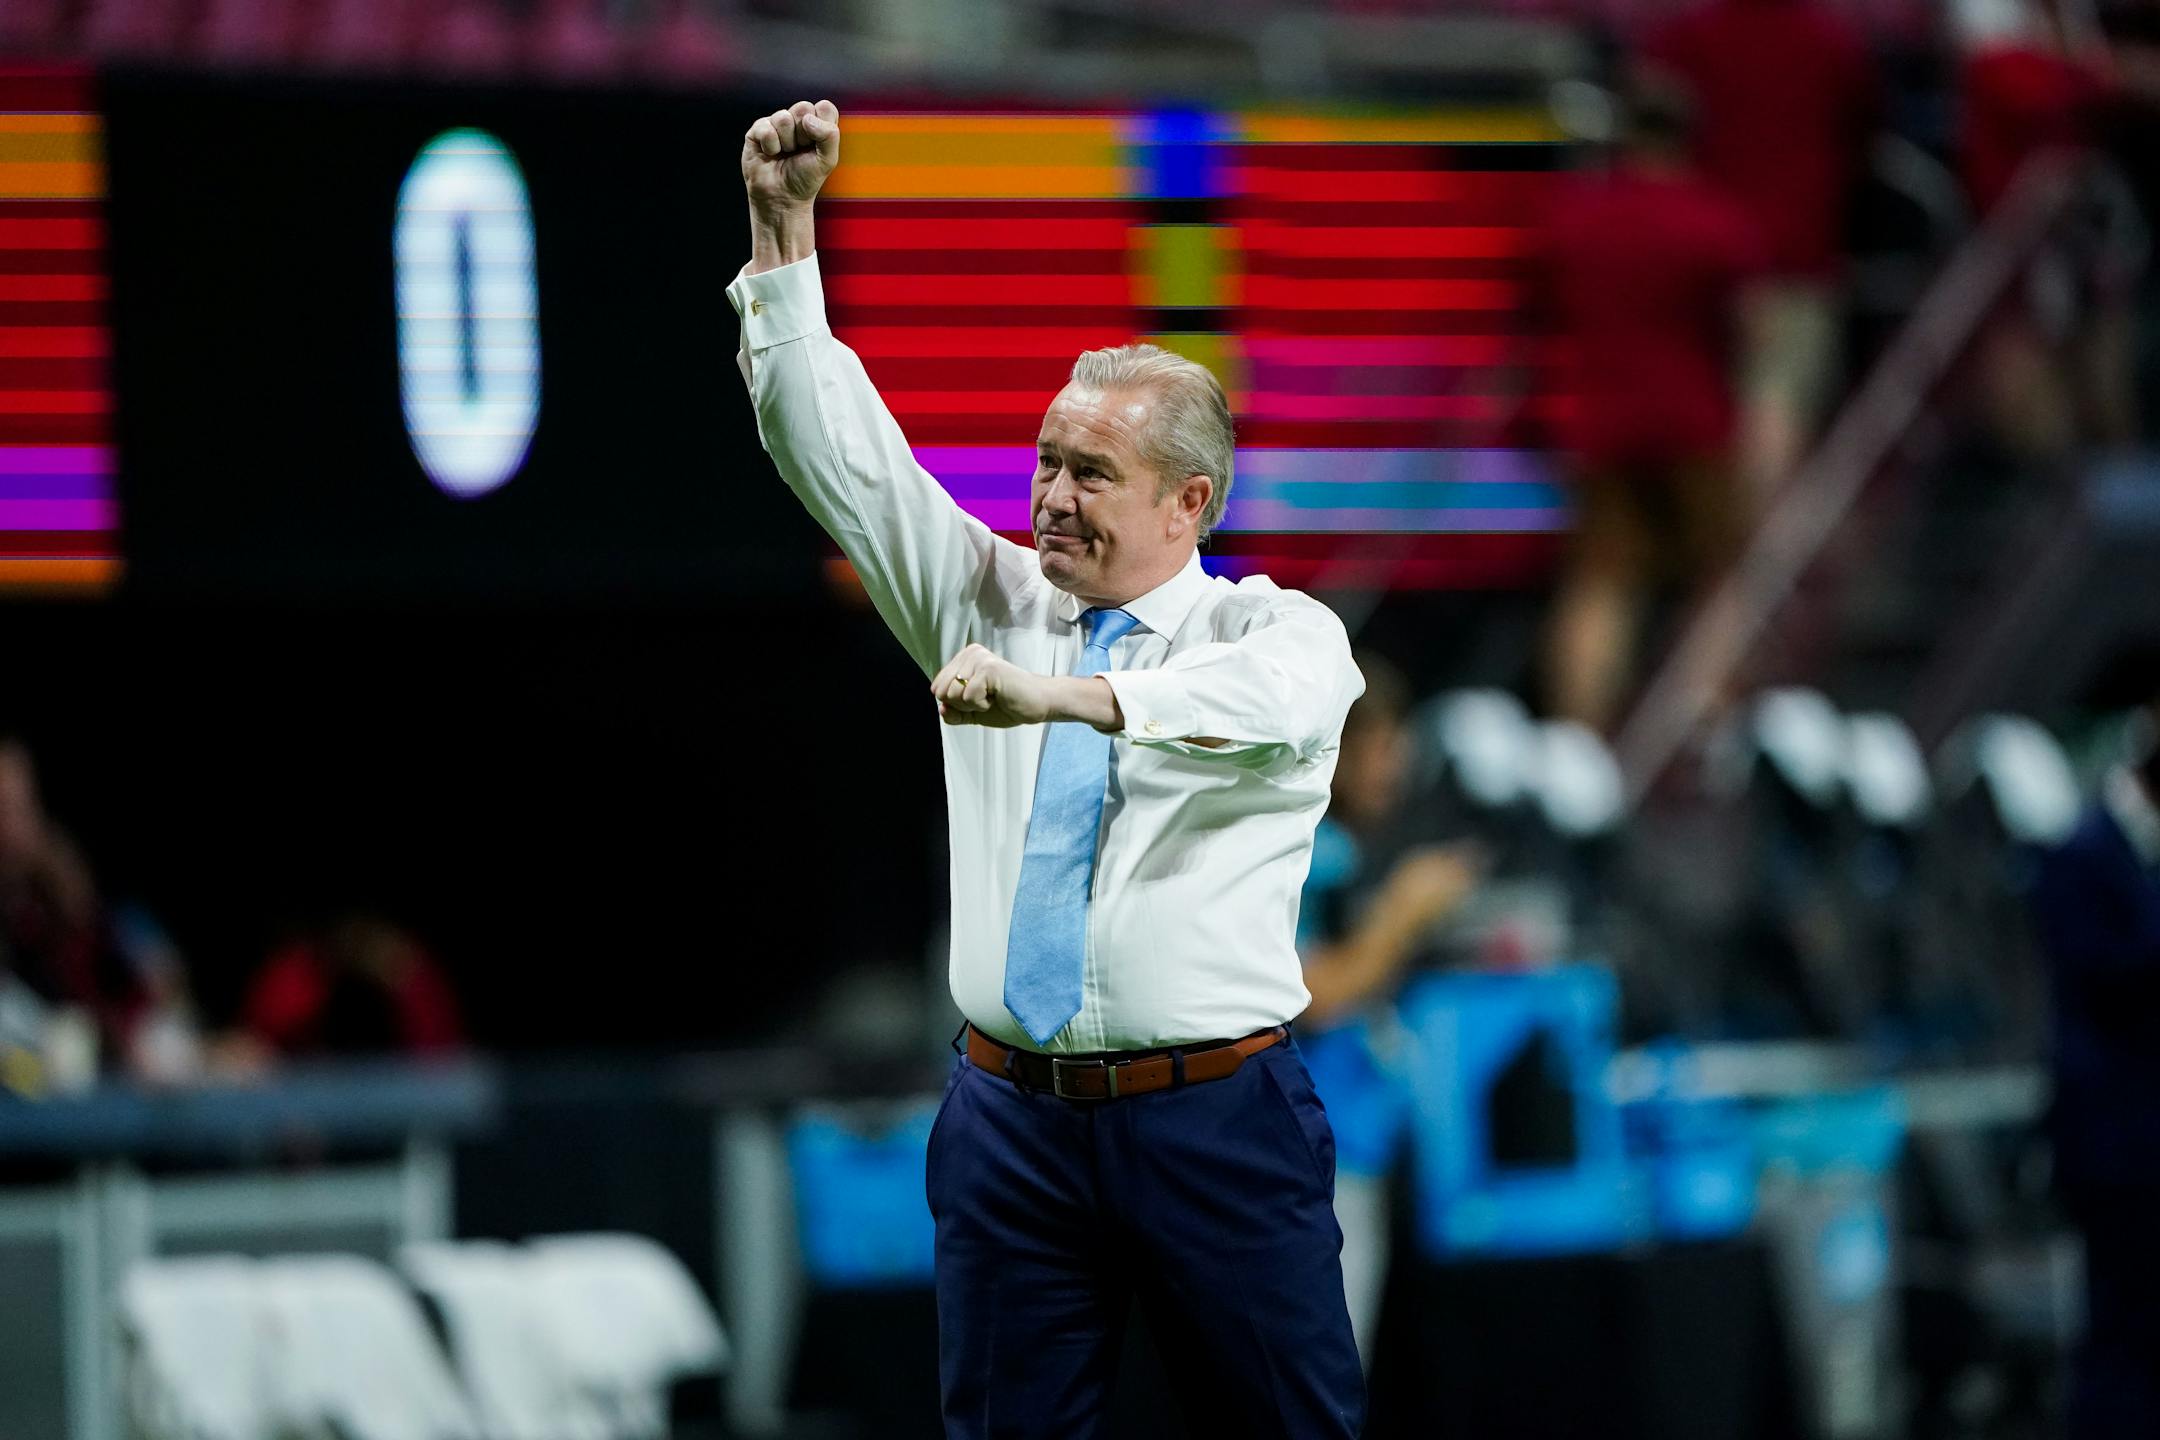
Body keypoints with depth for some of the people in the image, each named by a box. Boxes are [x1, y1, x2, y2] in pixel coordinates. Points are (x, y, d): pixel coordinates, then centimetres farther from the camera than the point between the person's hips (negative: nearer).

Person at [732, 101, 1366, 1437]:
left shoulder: (1275, 631, -1)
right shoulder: (995, 601, 12)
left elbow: (1267, 695, -26)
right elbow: (839, 453, 6)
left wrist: (1062, 697, -40)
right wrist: (785, 228, -4)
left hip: (1217, 1118, -4)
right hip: (1016, 1114, 4)